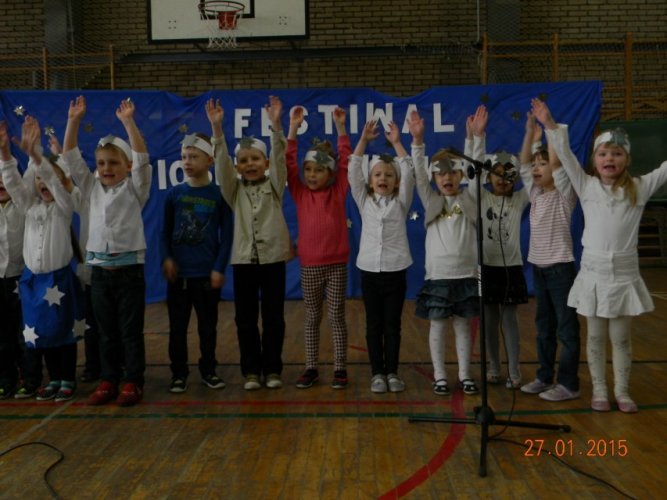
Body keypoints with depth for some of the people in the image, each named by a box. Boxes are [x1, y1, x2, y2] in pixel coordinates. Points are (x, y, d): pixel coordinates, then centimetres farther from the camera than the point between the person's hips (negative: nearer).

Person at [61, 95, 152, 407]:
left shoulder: (134, 189, -1)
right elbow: (70, 157, 6)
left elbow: (142, 158, -15)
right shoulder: (92, 188, 10)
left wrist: (128, 122, -21)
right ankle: (108, 381, 21)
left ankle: (132, 382, 11)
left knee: (131, 331, 3)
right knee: (106, 332, 11)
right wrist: (74, 121, -2)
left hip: (129, 269, -4)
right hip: (99, 270, 4)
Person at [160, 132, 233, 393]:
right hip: (178, 272, 2)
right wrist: (166, 258, -8)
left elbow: (226, 235, -2)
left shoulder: (219, 195, -2)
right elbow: (165, 231, 6)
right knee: (177, 326, 9)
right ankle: (179, 373, 22)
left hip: (207, 273, -1)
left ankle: (208, 371, 27)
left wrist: (219, 268, -7)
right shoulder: (174, 194, 3)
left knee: (208, 326, 11)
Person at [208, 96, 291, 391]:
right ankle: (251, 370, 17)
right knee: (245, 319, 5)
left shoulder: (274, 185, 5)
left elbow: (279, 157, -9)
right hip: (243, 259, 1)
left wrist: (276, 125, -24)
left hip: (272, 257, -1)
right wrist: (217, 128, -19)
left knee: (273, 317, 5)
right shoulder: (234, 190, 7)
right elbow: (221, 163, -6)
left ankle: (272, 369, 17)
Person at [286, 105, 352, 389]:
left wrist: (340, 128, -11)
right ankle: (311, 368, 20)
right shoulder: (299, 193, 2)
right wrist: (293, 128, -11)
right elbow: (288, 163, -4)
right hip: (309, 264, 1)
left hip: (336, 263, -1)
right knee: (312, 317, 11)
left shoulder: (338, 192, 0)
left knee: (337, 316, 6)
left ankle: (340, 368, 15)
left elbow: (347, 162, -6)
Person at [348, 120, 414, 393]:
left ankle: (392, 372, 16)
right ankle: (377, 373, 15)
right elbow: (353, 172, -1)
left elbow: (409, 173, -7)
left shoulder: (401, 202, 5)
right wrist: (363, 140, -7)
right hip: (369, 270, 1)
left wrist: (397, 143, -11)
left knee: (393, 325, 6)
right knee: (374, 325, 6)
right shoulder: (364, 201, 7)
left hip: (395, 270, -1)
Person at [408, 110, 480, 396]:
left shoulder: (468, 200, 4)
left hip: (466, 274, 1)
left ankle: (465, 375, 21)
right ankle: (439, 376, 18)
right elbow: (419, 174, -12)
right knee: (437, 327, 6)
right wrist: (417, 140, -25)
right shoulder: (432, 202, 2)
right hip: (438, 274, -1)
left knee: (463, 326, 10)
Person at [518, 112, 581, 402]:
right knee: (544, 326, 13)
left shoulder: (565, 194, -6)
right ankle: (545, 377, 23)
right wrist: (531, 132, -1)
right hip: (538, 268, 7)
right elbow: (523, 164, 4)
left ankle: (569, 384, 7)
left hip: (560, 268, -7)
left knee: (566, 327, 0)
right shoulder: (536, 194, 10)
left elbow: (557, 164, -19)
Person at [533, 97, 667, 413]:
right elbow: (565, 156, -6)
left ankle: (622, 392, 22)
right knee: (596, 337, 10)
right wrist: (550, 125, -16)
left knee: (621, 337, 9)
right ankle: (599, 391, 22)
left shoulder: (639, 189, 2)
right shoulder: (587, 187, 1)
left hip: (624, 274, 0)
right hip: (593, 272, 0)